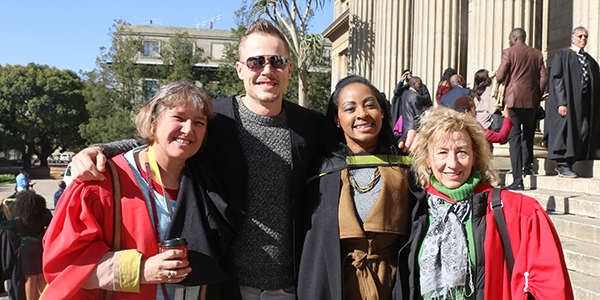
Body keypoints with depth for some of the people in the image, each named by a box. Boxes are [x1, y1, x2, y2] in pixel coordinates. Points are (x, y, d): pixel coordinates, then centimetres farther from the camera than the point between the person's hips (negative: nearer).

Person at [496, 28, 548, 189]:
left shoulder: (509, 52, -4)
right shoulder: (537, 53, 10)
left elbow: (500, 77, -7)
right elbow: (544, 78, 6)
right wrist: (538, 96, 16)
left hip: (514, 99, -4)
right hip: (531, 100, 5)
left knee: (514, 137, -5)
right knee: (528, 133, 26)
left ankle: (518, 180, -9)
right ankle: (527, 164, 26)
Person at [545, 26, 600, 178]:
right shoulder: (563, 54, 1)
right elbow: (557, 79, -8)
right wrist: (561, 103, -18)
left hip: (584, 103, 6)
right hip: (568, 103, -6)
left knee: (584, 131, 1)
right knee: (566, 130, -8)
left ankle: (568, 163, 12)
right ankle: (563, 165, 0)